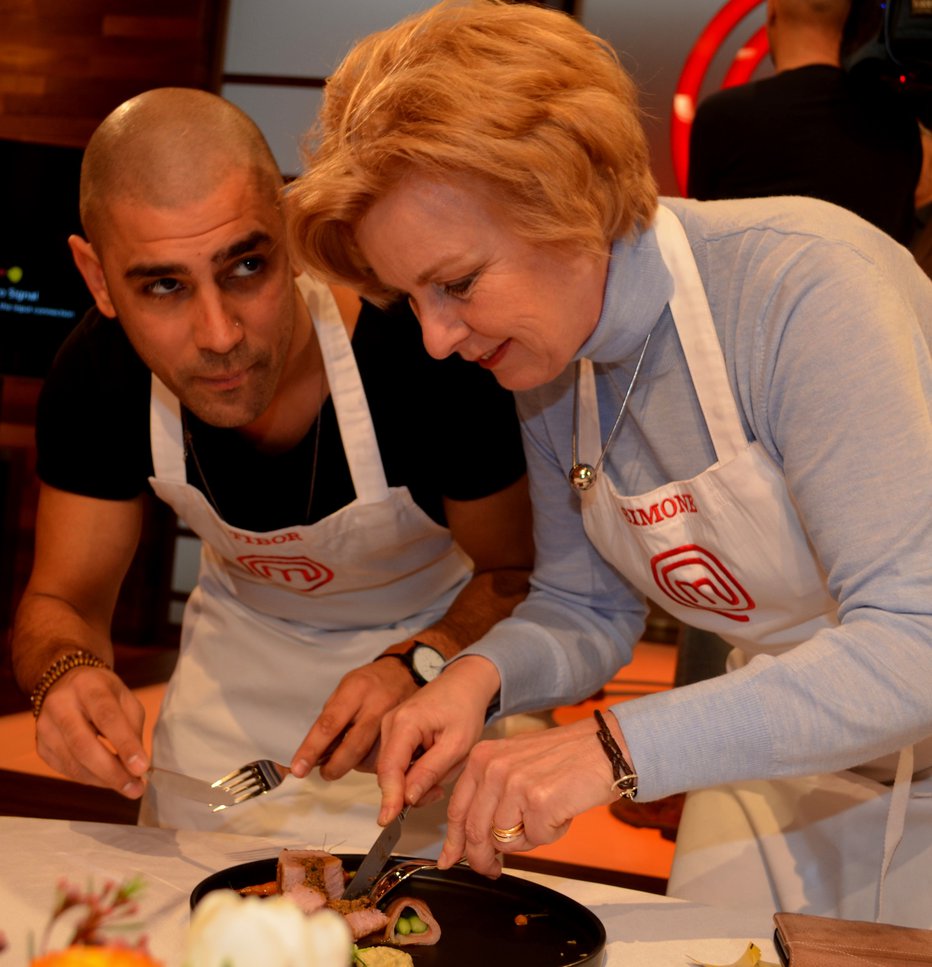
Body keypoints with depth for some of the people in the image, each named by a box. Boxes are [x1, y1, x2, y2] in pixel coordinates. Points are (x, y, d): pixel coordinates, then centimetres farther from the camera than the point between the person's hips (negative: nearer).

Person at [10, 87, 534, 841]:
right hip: (243, 647, 3)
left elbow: (520, 572, -19)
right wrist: (67, 673, -35)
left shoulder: (426, 350, -37)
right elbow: (61, 601, -11)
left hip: (446, 637, -3)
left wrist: (421, 668, -38)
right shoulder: (96, 377, -24)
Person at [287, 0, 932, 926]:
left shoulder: (803, 288, -29)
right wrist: (482, 674, -17)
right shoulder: (549, 363, -6)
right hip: (784, 760, 6)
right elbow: (586, 612, 5)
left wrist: (618, 746, -39)